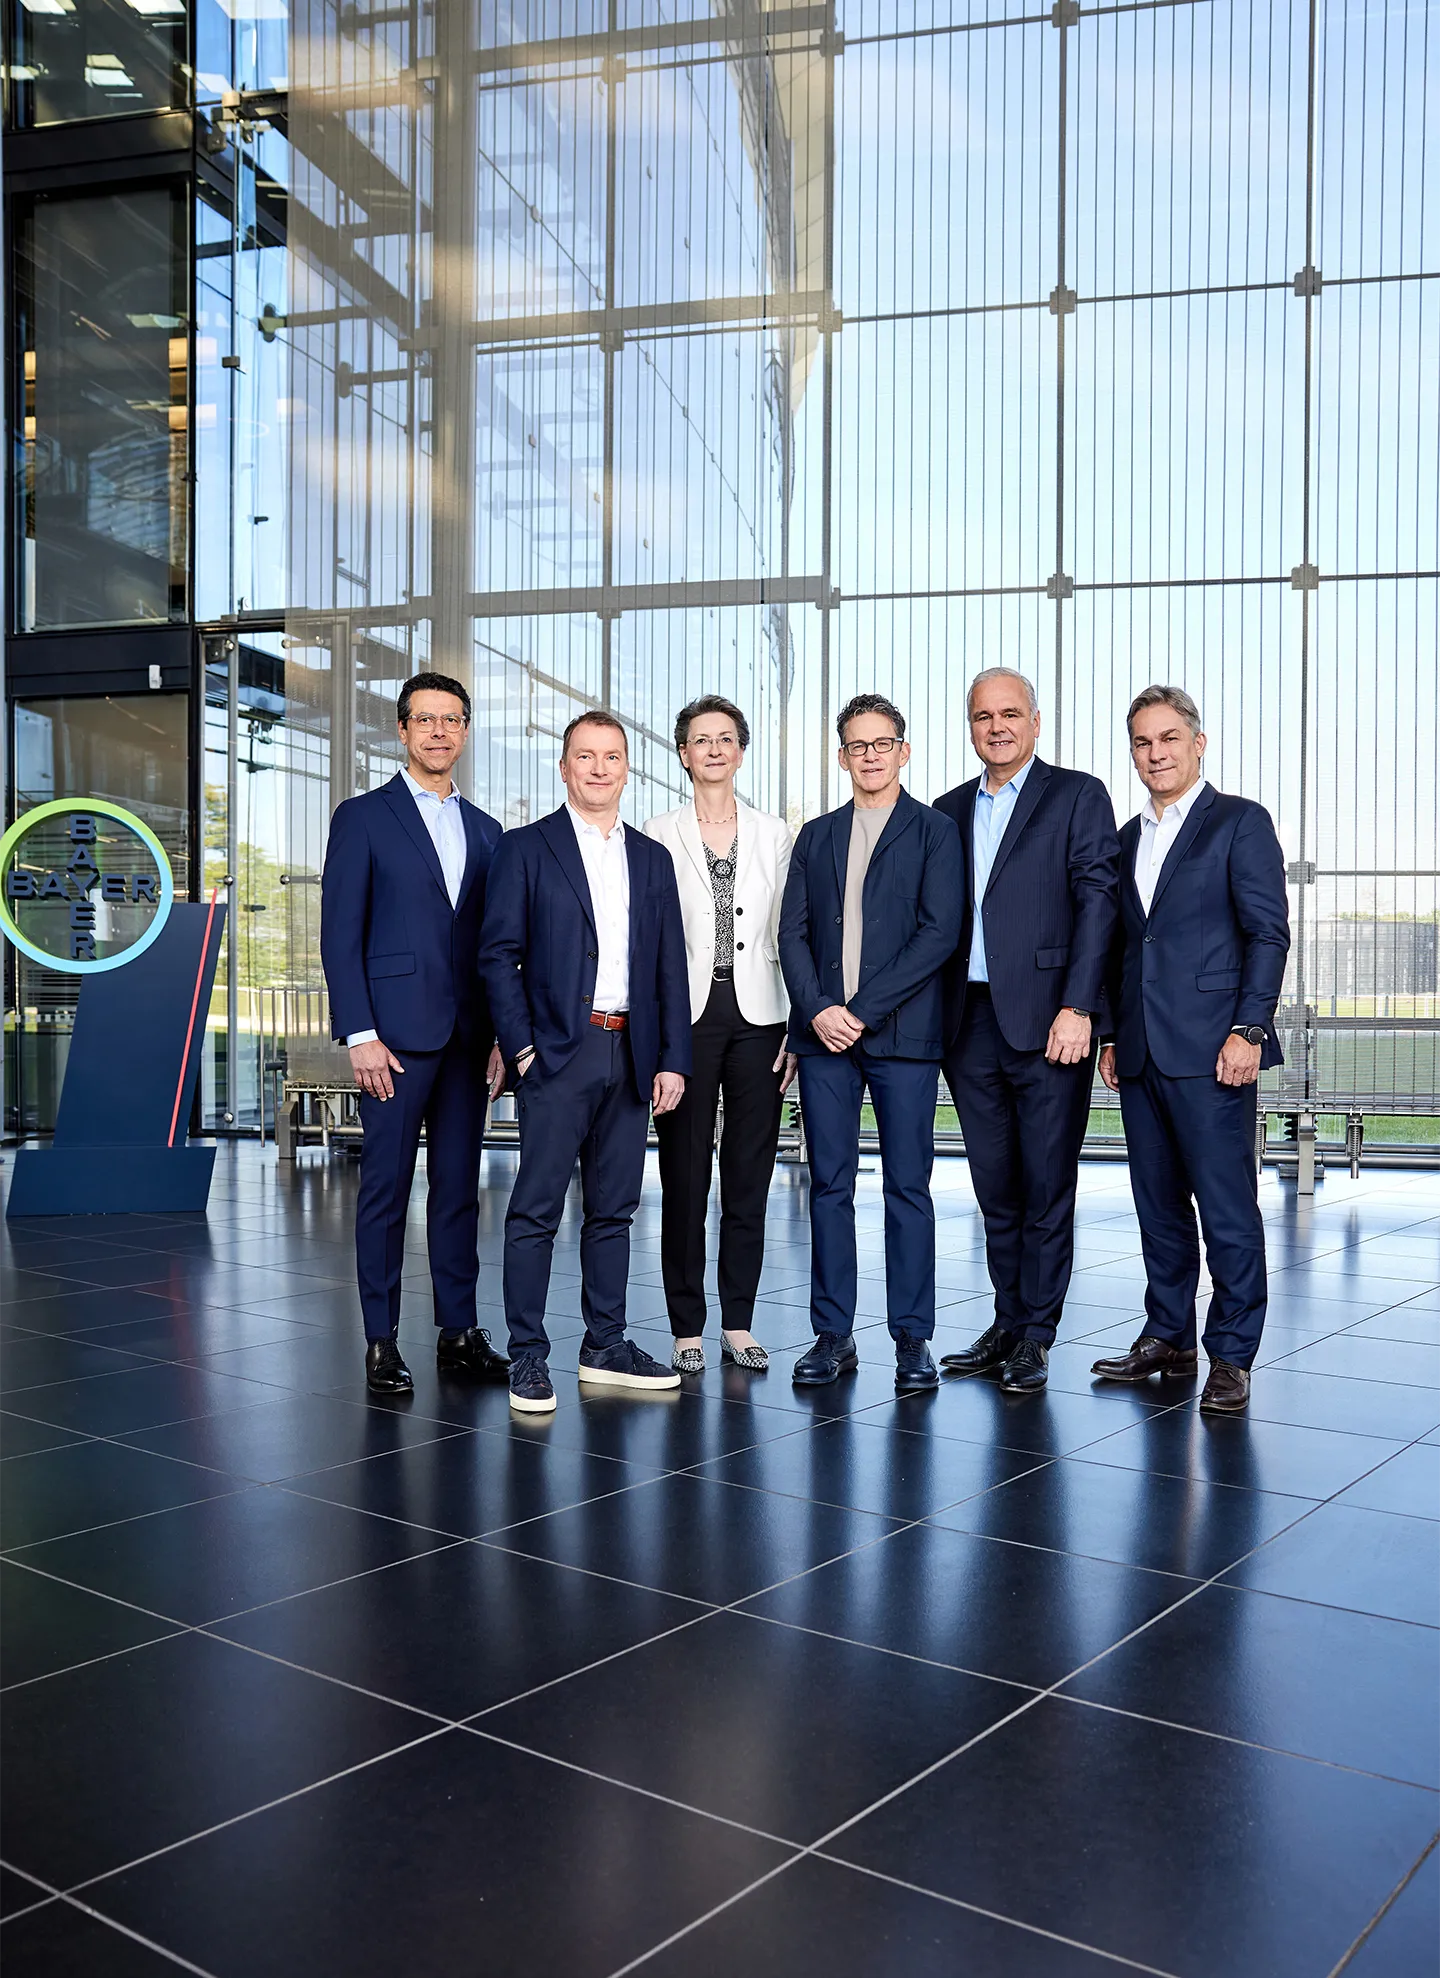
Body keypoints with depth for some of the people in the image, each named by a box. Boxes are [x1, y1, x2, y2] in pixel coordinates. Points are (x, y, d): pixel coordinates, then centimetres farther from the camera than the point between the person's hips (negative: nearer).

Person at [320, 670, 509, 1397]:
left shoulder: (485, 831, 16)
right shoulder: (363, 817, 2)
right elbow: (340, 934, -4)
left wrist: (501, 1034, 6)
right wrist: (358, 1034, -12)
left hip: (468, 1036, 4)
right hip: (396, 1034, -4)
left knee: (459, 1186, 9)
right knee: (386, 1188, 0)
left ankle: (459, 1333, 18)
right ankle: (382, 1343, 9)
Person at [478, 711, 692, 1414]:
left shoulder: (652, 859, 14)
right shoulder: (526, 848, 2)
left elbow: (670, 968, 12)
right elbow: (498, 955, -3)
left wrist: (673, 1059, 4)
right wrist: (521, 1048, -11)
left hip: (632, 1055, 4)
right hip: (557, 1053, -4)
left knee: (613, 1210, 10)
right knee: (536, 1209, -3)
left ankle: (605, 1348, 20)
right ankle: (528, 1357, 6)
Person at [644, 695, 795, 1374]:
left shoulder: (773, 834, 10)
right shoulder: (659, 834, 4)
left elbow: (787, 935, 9)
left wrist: (795, 1027, 2)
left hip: (756, 1015, 2)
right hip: (687, 1014, -2)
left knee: (750, 1176, 6)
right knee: (684, 1177, 1)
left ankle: (739, 1323, 17)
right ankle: (688, 1328, 12)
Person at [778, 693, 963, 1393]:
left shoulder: (934, 831, 3)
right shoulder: (816, 836, 16)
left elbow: (939, 932, -7)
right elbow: (793, 933, 10)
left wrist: (862, 1008, -12)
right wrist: (817, 1010, -7)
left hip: (902, 1034, -3)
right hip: (824, 1032, 4)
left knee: (907, 1187, 1)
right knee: (830, 1186, 6)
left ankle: (912, 1337, 10)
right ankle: (833, 1334, 14)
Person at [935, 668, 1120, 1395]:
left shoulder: (1077, 796, 2)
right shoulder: (950, 810, 15)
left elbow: (1097, 900, -7)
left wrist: (1077, 1008, -15)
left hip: (1044, 1020, -5)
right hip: (970, 1024, 5)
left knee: (1047, 1185, 2)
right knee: (995, 1186, 12)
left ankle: (1035, 1335, 12)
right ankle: (1008, 1323, 23)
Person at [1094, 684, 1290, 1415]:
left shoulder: (1241, 821, 0)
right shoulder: (1128, 839, 18)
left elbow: (1268, 932, -7)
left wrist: (1249, 1030, -15)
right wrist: (1112, 1035, 14)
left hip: (1209, 1050, -6)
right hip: (1140, 1053, 6)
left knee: (1227, 1206, -3)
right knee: (1158, 1203, 12)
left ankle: (1230, 1357, 5)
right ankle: (1167, 1337, 22)